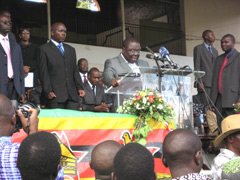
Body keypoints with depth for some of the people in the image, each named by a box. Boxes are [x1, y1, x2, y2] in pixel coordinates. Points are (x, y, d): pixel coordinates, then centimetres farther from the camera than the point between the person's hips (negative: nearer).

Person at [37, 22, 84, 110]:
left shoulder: (71, 50, 23)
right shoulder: (44, 49, 5)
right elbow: (43, 73, -2)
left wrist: (79, 88, 7)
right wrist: (48, 91, -12)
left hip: (72, 95, 5)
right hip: (55, 95, -5)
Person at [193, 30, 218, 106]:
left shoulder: (215, 51, 23)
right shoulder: (198, 48, 4)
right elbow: (196, 66, -4)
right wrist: (199, 82, -13)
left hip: (215, 84, 6)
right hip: (204, 83, -6)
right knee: (206, 106, -13)